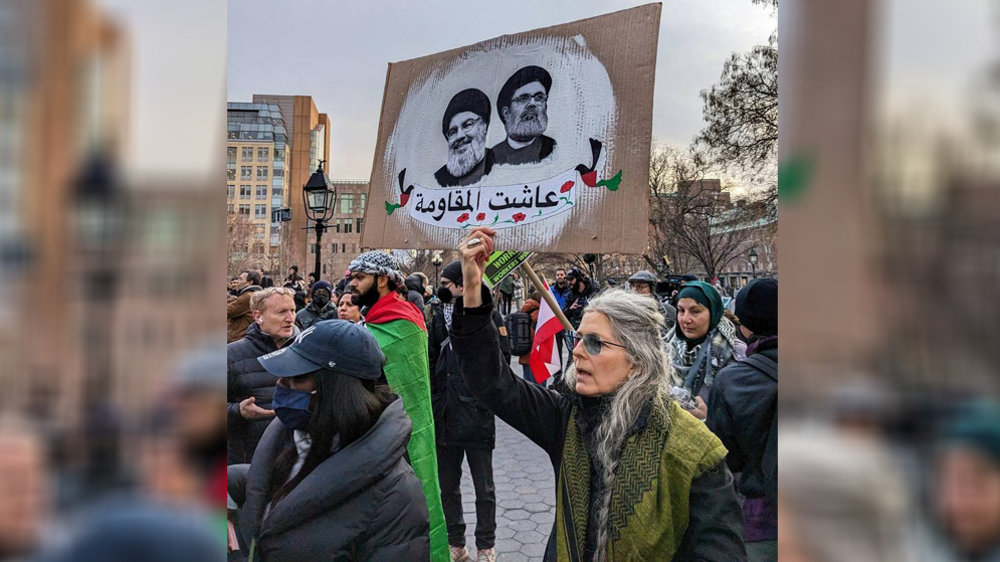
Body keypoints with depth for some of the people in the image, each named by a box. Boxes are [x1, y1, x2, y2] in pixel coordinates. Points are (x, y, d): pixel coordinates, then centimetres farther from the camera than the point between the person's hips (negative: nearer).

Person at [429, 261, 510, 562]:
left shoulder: (488, 316, -7)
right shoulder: (441, 318, 10)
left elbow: (501, 359, -9)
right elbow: (432, 363, 13)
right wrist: (432, 401, 6)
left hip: (477, 413, -5)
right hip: (445, 413, 5)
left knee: (484, 488, 8)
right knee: (447, 486, 14)